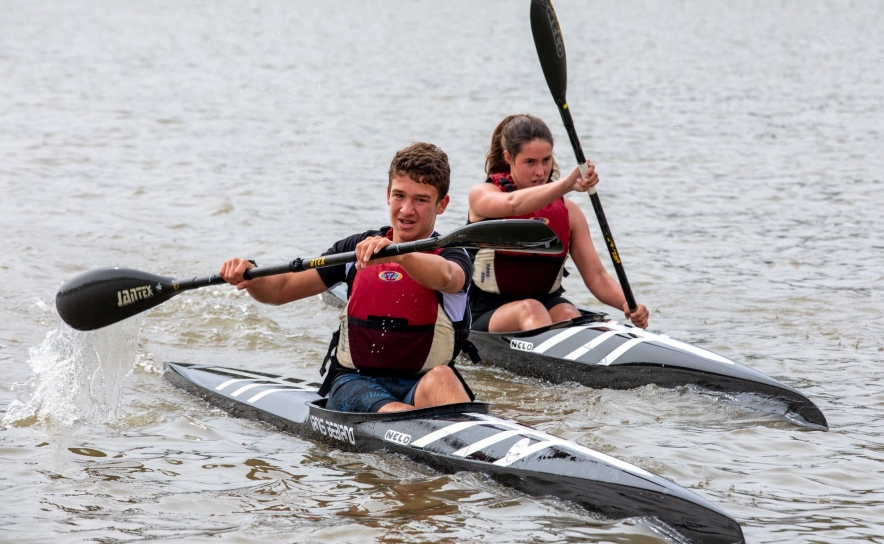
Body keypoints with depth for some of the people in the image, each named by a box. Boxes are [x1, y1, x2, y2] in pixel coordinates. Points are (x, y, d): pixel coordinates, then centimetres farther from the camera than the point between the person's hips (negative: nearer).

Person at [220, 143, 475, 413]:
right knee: (397, 414, -34)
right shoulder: (357, 247, 13)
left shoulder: (452, 257, 1)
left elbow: (445, 277, -28)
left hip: (421, 384, -2)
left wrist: (396, 254, -47)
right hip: (354, 381, 2)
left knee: (439, 378, -38)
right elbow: (281, 290, 11)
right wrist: (250, 277, -13)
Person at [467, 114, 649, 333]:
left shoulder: (568, 212, 6)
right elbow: (514, 205, -29)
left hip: (550, 304, 3)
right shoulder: (482, 195, -4)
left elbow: (596, 276, 0)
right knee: (530, 309, -34)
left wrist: (628, 304, -21)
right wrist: (567, 184, -43)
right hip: (488, 315, -3)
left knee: (568, 315, -30)